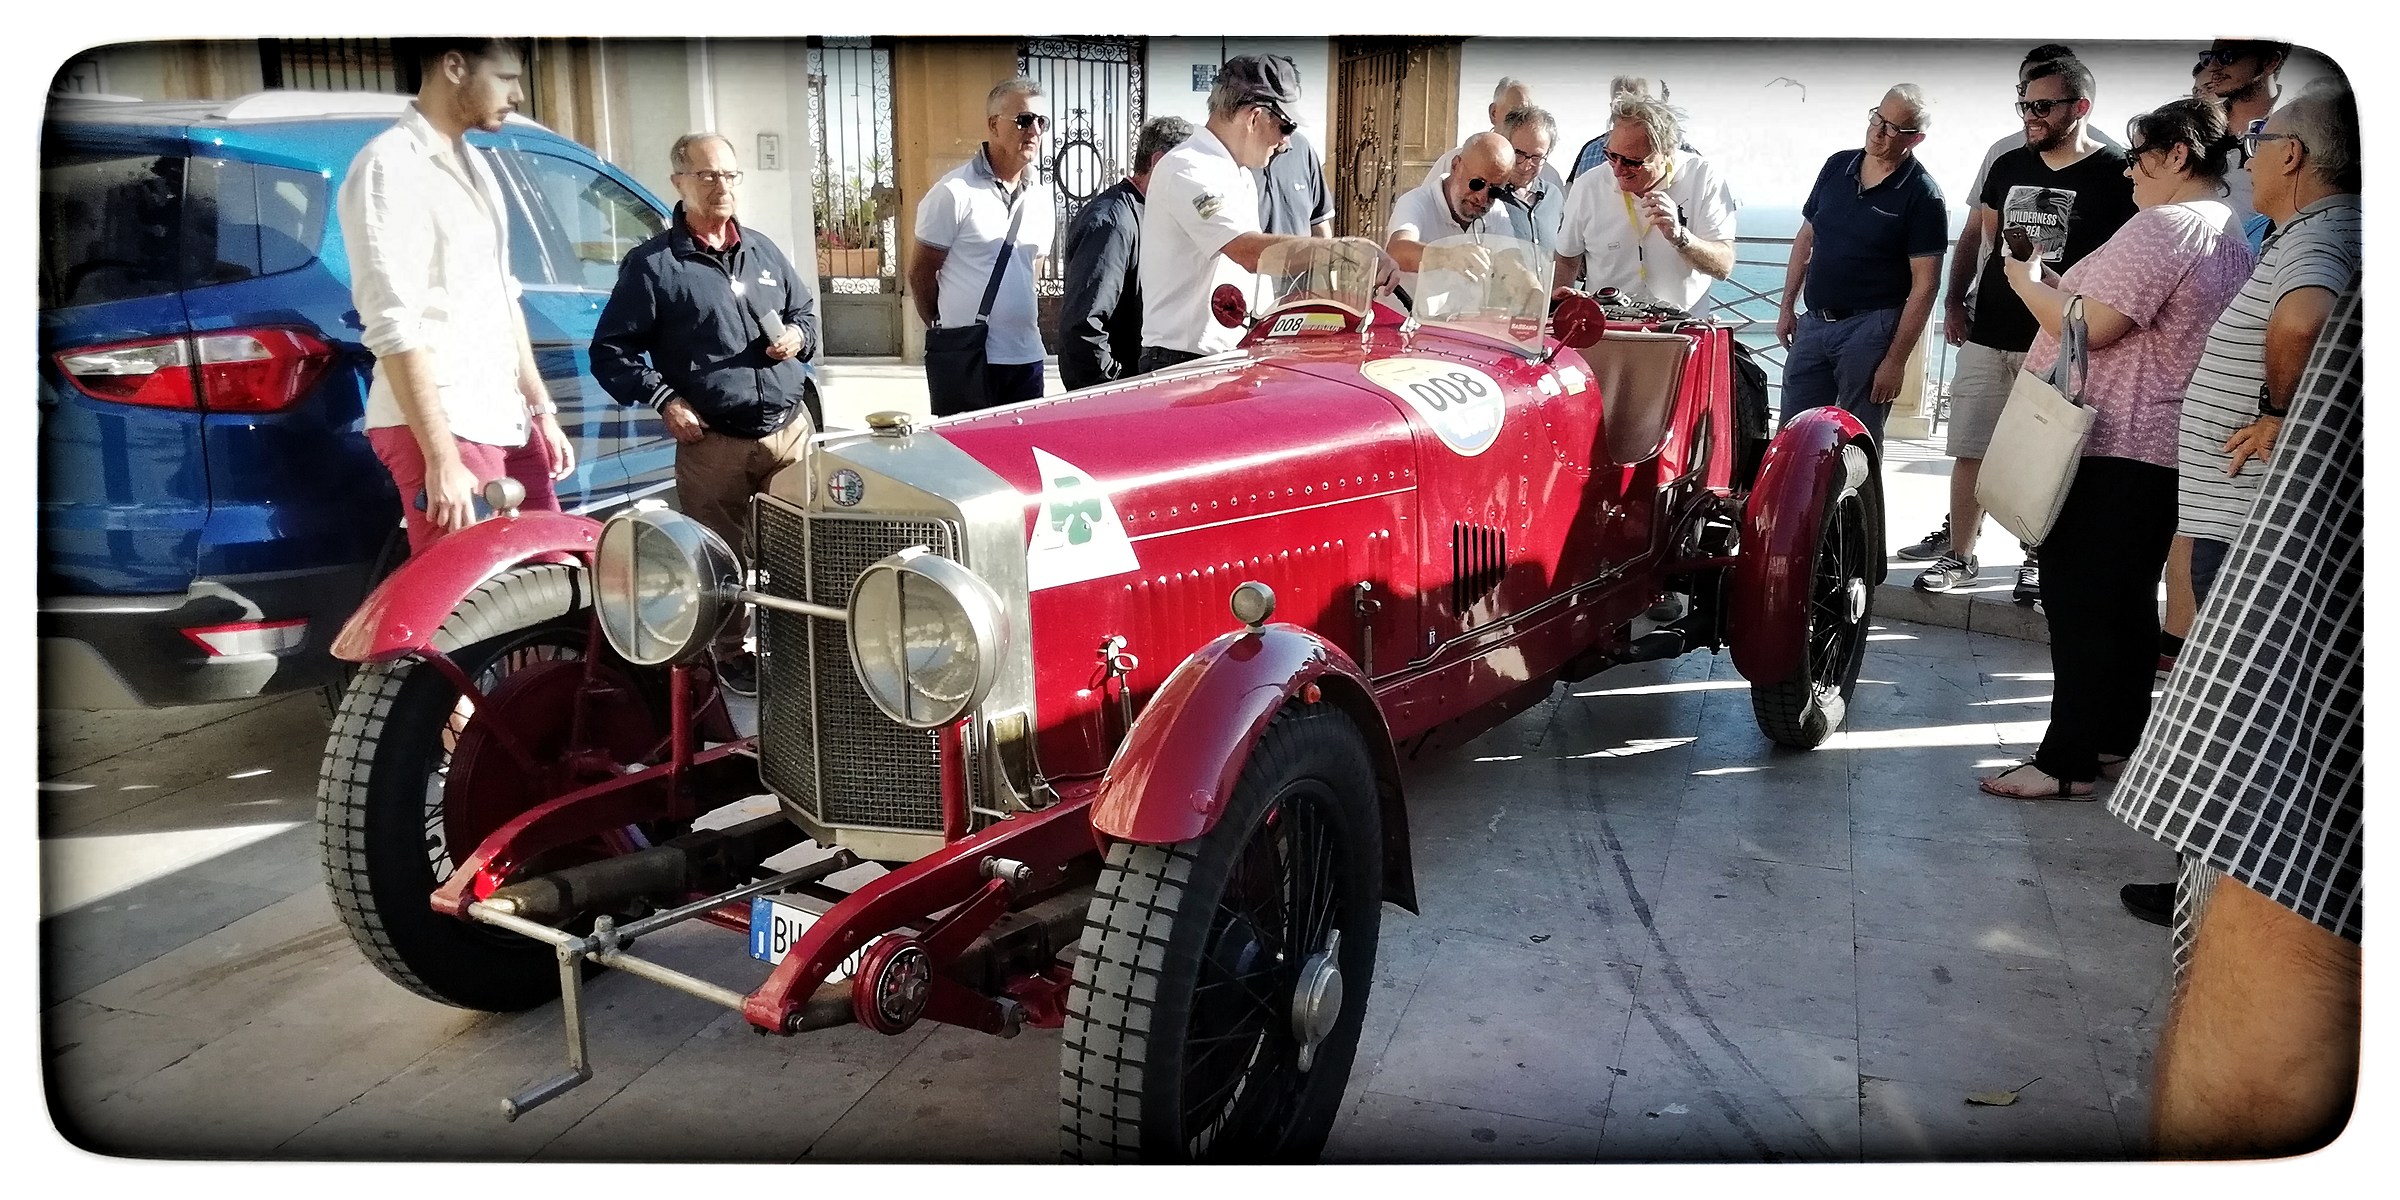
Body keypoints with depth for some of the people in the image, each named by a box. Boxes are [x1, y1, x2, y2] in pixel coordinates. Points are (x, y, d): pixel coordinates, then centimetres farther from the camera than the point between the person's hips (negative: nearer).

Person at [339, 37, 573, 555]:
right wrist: (442, 458, -23)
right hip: (444, 426, -9)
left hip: (506, 420, 9)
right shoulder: (390, 167, -12)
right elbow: (394, 328, -19)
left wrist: (542, 410, 19)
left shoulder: (472, 164, 16)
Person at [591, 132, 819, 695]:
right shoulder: (651, 264, -2)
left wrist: (798, 337, 3)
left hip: (792, 430, 4)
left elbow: (806, 310, 27)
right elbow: (610, 351, -2)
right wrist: (664, 400, -12)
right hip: (713, 444, -4)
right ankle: (731, 655, 18)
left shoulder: (764, 251, 14)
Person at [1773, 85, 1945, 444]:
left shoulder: (1922, 195, -8)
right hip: (1814, 321, 5)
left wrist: (1896, 360, -15)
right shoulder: (1837, 166, 7)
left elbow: (1925, 284, -11)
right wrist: (1787, 307, 11)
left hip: (1869, 329, -5)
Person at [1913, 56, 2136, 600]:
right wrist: (1954, 303, 12)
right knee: (1970, 451, 5)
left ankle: (2038, 559, 18)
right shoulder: (2008, 166, 10)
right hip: (1987, 338, 4)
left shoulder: (2115, 175, -5)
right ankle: (1959, 556, 15)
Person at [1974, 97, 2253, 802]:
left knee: (2079, 599, -7)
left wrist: (2026, 280, -5)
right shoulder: (2231, 236, 17)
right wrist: (2060, 284, 13)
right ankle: (2119, 734, 25)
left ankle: (2068, 761, -5)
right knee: (2129, 596, 16)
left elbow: (2089, 327, -21)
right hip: (2169, 446, 10)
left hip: (2111, 445, -10)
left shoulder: (2161, 227, -16)